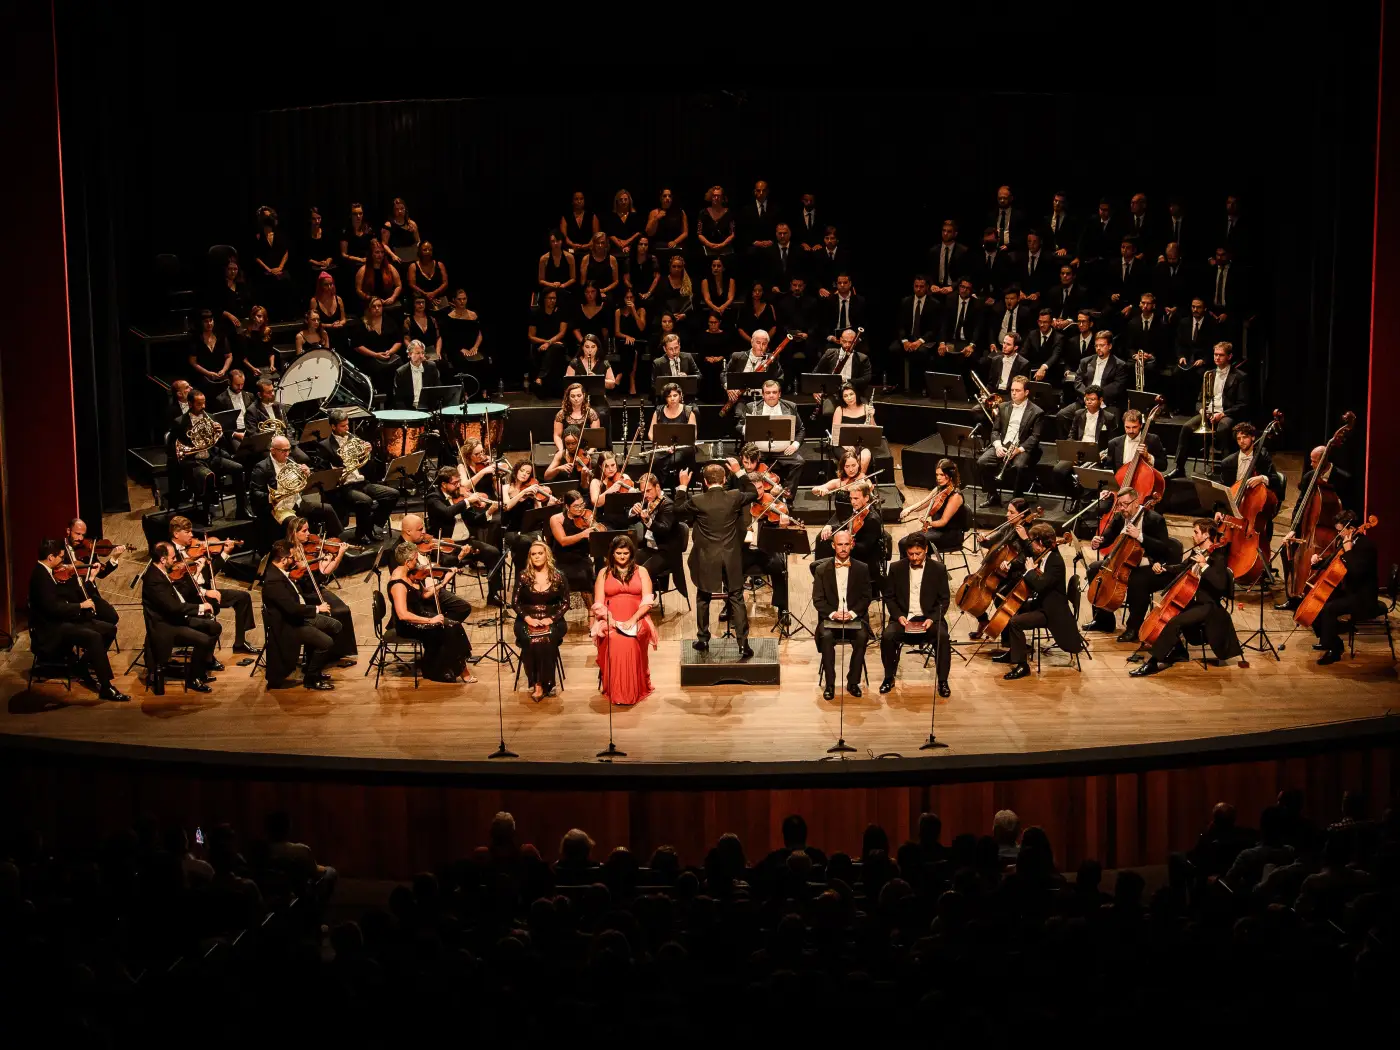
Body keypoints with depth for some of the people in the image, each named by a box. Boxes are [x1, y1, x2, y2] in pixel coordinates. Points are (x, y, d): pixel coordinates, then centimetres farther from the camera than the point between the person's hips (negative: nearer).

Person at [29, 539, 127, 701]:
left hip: (61, 621, 10)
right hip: (50, 630, -10)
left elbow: (65, 598, 13)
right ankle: (106, 688, -28)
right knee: (94, 637, -29)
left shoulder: (47, 572, 10)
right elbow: (53, 607, -28)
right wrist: (81, 605, -19)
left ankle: (87, 664, 17)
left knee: (109, 629, 2)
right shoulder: (40, 576, -19)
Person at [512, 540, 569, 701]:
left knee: (547, 640, -33)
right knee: (531, 641, -33)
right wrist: (527, 618, -12)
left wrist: (551, 619, -12)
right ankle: (534, 681, -20)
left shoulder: (558, 577, 4)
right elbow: (515, 602, 4)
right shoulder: (523, 576, 6)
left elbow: (565, 603, 4)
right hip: (527, 620, 1)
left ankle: (542, 684, -23)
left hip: (552, 620, -1)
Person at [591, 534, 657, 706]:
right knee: (614, 640, -35)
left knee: (630, 641, -35)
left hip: (636, 621, 0)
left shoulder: (641, 572, 14)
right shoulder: (604, 574, 16)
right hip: (610, 622, 0)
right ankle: (614, 692, -30)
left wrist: (632, 620, -15)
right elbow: (598, 605, 7)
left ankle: (632, 691, -28)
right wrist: (611, 620, -13)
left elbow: (647, 602, 3)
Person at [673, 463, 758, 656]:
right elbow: (753, 493, 13)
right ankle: (743, 644, -1)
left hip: (706, 559, -1)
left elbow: (678, 511, 8)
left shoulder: (696, 501, -11)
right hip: (731, 558, 1)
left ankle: (703, 639, 25)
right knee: (736, 599, 4)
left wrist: (682, 486, 14)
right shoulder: (734, 498, -7)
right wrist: (740, 474, 18)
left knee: (703, 599, 17)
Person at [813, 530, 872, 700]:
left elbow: (866, 597, 4)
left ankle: (853, 682, -16)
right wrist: (832, 613, -16)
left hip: (855, 617, 0)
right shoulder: (821, 569, 6)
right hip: (830, 617, 0)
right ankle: (830, 684, -22)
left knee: (862, 637, -31)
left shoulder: (862, 569, 7)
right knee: (826, 637, -32)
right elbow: (818, 599, 2)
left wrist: (852, 613, -14)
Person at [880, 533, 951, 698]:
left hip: (929, 617, -1)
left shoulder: (938, 569, 0)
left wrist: (932, 619, -14)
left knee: (943, 636, -31)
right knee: (887, 636, -28)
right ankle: (889, 678, -8)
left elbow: (944, 600, 2)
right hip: (904, 617, 1)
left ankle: (942, 681, -16)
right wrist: (898, 616, -9)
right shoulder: (896, 568, 4)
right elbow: (889, 596, 8)